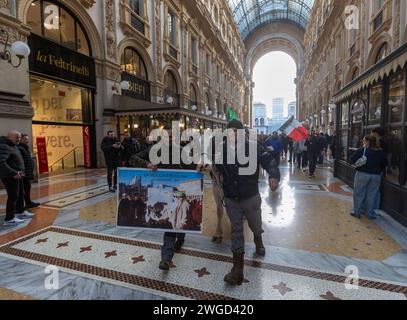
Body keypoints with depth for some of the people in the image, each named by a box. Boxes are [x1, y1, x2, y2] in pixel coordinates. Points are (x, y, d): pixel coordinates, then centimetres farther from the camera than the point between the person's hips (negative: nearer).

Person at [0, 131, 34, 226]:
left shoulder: (14, 146, 15)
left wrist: (19, 171, 12)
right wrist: (13, 173, -30)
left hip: (17, 175, 10)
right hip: (10, 176, -10)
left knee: (21, 194, 19)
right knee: (13, 196, -5)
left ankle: (20, 212, 34)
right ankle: (9, 219, 4)